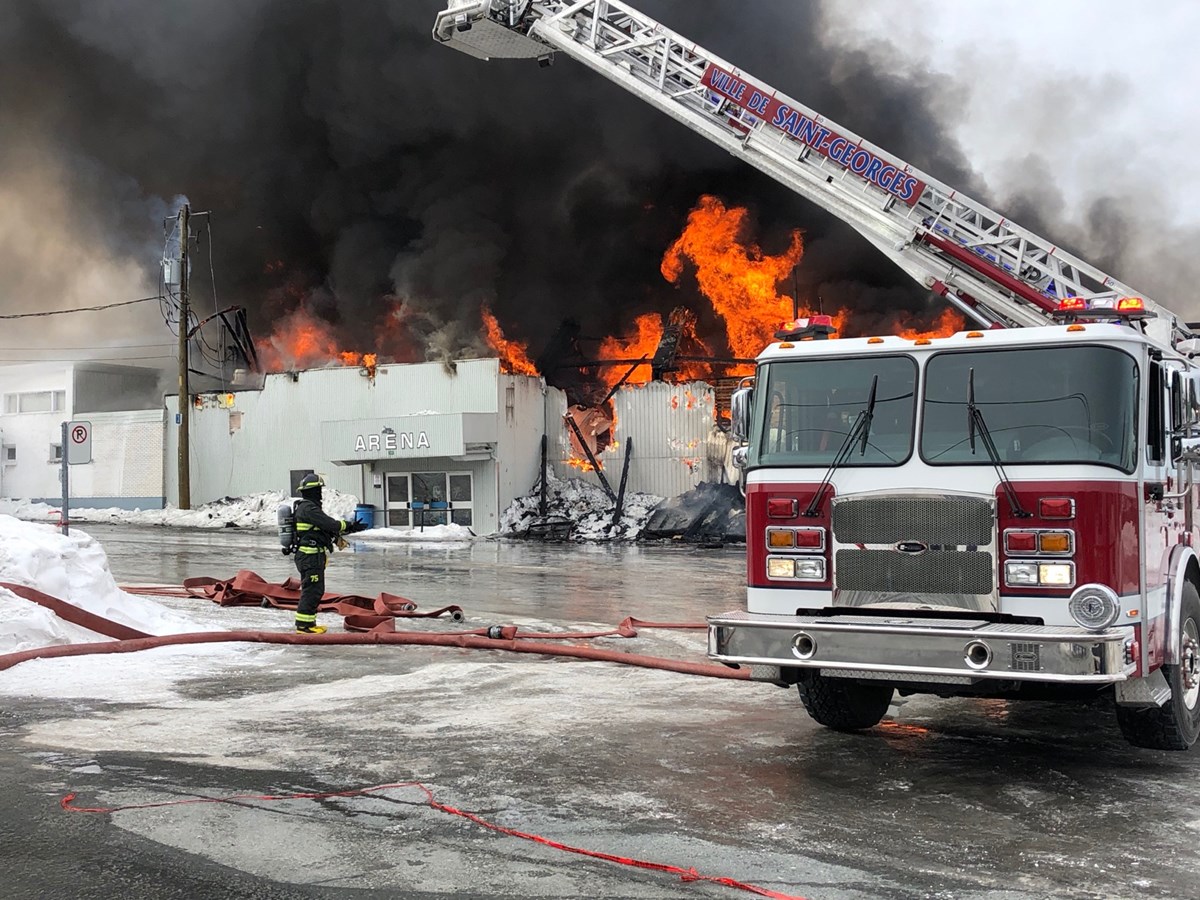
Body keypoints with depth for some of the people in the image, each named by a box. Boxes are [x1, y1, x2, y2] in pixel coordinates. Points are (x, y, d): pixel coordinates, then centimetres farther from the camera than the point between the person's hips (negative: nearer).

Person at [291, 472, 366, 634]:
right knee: (312, 590, -7)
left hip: (310, 556, 11)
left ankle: (308, 623, 21)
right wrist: (349, 526, -9)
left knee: (315, 590, 15)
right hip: (310, 557, -11)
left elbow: (325, 527, 21)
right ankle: (303, 625, -4)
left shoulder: (307, 507, 18)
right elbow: (329, 523, -21)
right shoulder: (308, 508, -17)